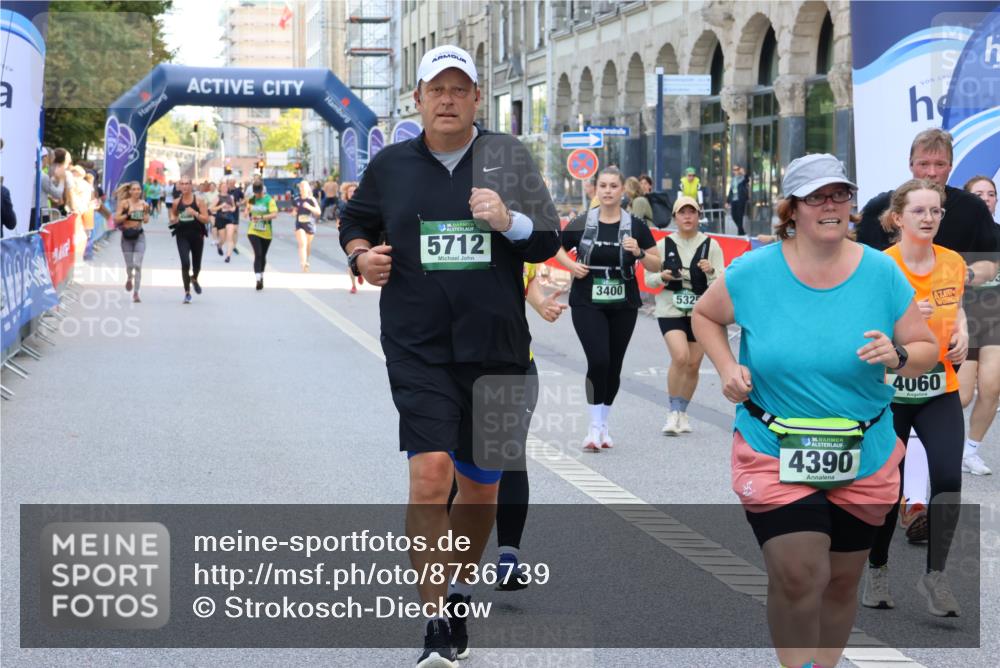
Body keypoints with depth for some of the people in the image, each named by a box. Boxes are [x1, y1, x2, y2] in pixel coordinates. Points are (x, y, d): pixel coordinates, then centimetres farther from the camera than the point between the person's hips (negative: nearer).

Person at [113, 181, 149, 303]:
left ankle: (136, 293, -3)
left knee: (138, 265, -8)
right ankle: (129, 278, 42)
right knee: (129, 264, 5)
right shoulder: (124, 203, -3)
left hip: (139, 235, 0)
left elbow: (146, 221, -3)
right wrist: (127, 214, -18)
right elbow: (116, 218, -6)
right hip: (127, 235, 0)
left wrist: (146, 212, -19)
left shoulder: (143, 204, 1)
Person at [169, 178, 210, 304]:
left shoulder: (198, 201, -5)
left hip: (197, 235, 0)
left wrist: (195, 213, -24)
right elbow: (173, 213, 20)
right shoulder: (177, 202, 1)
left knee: (196, 264, 14)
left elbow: (206, 219, -9)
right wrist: (173, 219, -3)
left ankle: (194, 279, 50)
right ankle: (187, 292, -6)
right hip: (182, 236, 0)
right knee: (185, 263, -15)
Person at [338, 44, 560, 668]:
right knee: (431, 473, -17)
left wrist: (509, 222, -18)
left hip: (496, 350, 1)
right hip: (420, 352, -1)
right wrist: (361, 255, 0)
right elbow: (354, 222, 22)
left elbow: (548, 242, 2)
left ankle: (460, 586, 39)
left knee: (482, 484, 14)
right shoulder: (391, 165, 5)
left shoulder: (509, 156, 3)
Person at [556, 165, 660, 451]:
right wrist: (571, 265, -4)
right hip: (587, 303, -2)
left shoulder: (635, 226, 0)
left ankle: (604, 425, 24)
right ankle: (595, 427, -7)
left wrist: (639, 253, -18)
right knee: (598, 360, -16)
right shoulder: (581, 224, 0)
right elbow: (557, 247, 14)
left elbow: (656, 265, 2)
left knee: (613, 366, 8)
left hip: (623, 305, 2)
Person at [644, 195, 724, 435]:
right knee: (680, 357, -20)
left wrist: (711, 271, -23)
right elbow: (649, 280, 7)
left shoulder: (710, 245, 1)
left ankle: (682, 412, 25)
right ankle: (673, 412, -7)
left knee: (693, 364, 6)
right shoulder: (663, 245, 2)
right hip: (670, 310, -1)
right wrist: (663, 276, -14)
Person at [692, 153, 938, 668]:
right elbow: (704, 316, 11)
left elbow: (927, 352, 2)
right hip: (772, 454, -2)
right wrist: (726, 367, -5)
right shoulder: (754, 272, -8)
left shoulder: (881, 273, -5)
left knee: (842, 579, 14)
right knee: (797, 576, -15)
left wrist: (897, 355, -20)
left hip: (864, 459, 2)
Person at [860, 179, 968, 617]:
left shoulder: (954, 263, -1)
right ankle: (877, 569, 28)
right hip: (888, 391, -3)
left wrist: (962, 334, 1)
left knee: (948, 477, -13)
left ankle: (935, 576, -1)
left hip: (940, 391, 3)